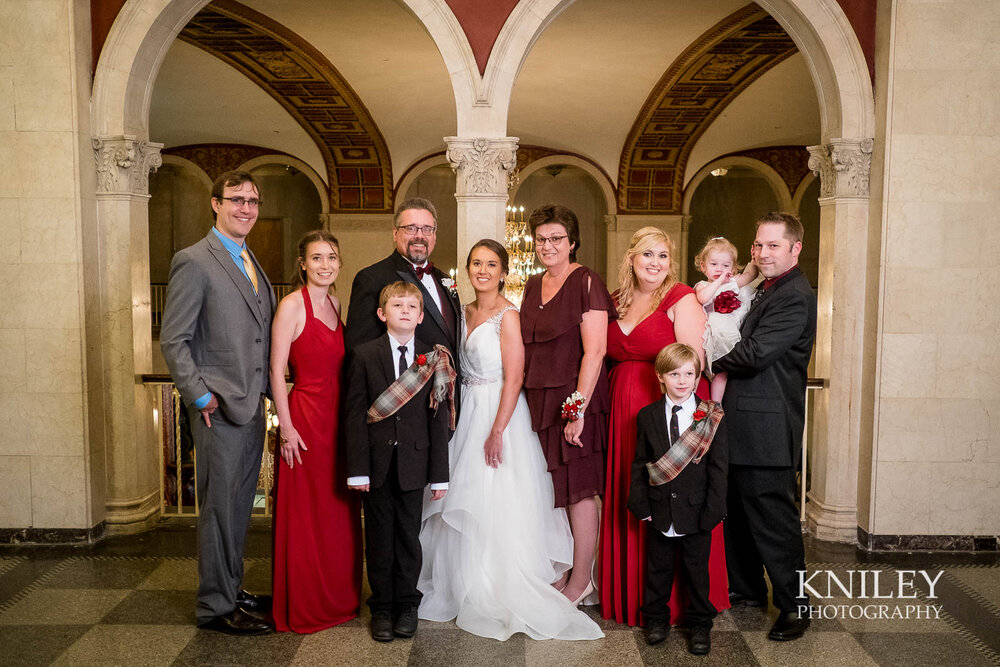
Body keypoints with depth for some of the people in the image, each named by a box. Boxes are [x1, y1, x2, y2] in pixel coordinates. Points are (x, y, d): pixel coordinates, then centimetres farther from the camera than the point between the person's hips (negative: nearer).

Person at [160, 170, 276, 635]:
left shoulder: (251, 263, 15)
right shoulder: (194, 262, -10)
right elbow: (173, 341, -12)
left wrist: (270, 391, 10)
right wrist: (201, 397, -15)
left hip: (252, 405, 8)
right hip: (219, 409, -8)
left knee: (239, 506, 16)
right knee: (220, 508, 2)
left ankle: (231, 590, 30)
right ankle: (216, 607, 16)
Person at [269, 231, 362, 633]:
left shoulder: (334, 303, 11)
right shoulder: (292, 305, -10)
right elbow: (276, 370, -12)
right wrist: (287, 428, -16)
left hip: (339, 418, 7)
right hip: (306, 416, -7)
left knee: (340, 511, 15)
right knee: (305, 515, 3)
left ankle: (338, 598, 30)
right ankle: (302, 607, 20)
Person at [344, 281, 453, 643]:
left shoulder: (434, 360, 1)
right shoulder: (364, 355, -1)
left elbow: (438, 420, 0)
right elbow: (354, 414, -4)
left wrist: (440, 474, -2)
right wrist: (357, 468, -9)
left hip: (414, 464, 1)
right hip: (377, 464, 0)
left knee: (409, 536, 11)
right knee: (379, 538, 10)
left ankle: (406, 606, 28)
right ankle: (382, 609, 25)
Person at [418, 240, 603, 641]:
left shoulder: (507, 315, -12)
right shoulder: (466, 313, 11)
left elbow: (514, 378, -17)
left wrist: (497, 432, -22)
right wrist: (456, 415, 11)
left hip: (499, 412, -8)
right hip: (469, 412, 8)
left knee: (495, 506, -3)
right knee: (465, 502, 14)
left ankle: (502, 598, 12)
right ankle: (466, 589, 29)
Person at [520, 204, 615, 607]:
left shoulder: (586, 283, -10)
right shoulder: (533, 286, 12)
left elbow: (595, 351, -16)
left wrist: (578, 410, -20)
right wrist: (527, 400, 10)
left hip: (575, 399, -7)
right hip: (539, 400, 7)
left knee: (579, 489, 2)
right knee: (553, 487, 13)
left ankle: (580, 582, 16)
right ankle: (566, 569, 29)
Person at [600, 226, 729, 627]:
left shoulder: (682, 298, -6)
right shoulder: (617, 301, 12)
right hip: (625, 411, 6)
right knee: (627, 502, 11)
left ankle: (674, 598, 16)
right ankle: (631, 592, 25)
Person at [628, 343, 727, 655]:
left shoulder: (711, 417, -6)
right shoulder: (647, 416, -1)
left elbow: (718, 467, -6)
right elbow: (640, 464, 1)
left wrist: (713, 510, -10)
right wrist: (641, 504, -6)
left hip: (696, 511, -1)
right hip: (660, 511, 2)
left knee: (696, 568, 13)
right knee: (658, 567, 15)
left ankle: (700, 623, 29)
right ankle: (656, 617, 33)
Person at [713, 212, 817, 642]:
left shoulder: (795, 298, -16)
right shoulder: (766, 290, 17)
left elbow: (754, 354, -23)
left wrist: (711, 360, -5)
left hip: (766, 430, -10)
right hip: (743, 426, 10)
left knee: (772, 518, 0)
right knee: (738, 513, 19)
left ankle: (794, 606, 15)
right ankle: (747, 589, 35)